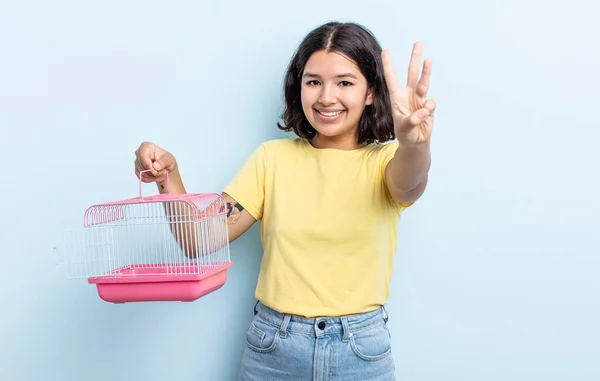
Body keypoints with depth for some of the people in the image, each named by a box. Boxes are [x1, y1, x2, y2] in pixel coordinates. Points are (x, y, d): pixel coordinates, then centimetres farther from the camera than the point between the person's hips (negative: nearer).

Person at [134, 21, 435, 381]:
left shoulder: (386, 160, -4)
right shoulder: (273, 157, 0)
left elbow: (409, 184, -29)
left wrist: (414, 144, -51)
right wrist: (169, 177, -22)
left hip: (361, 351, -1)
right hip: (272, 348, 1)